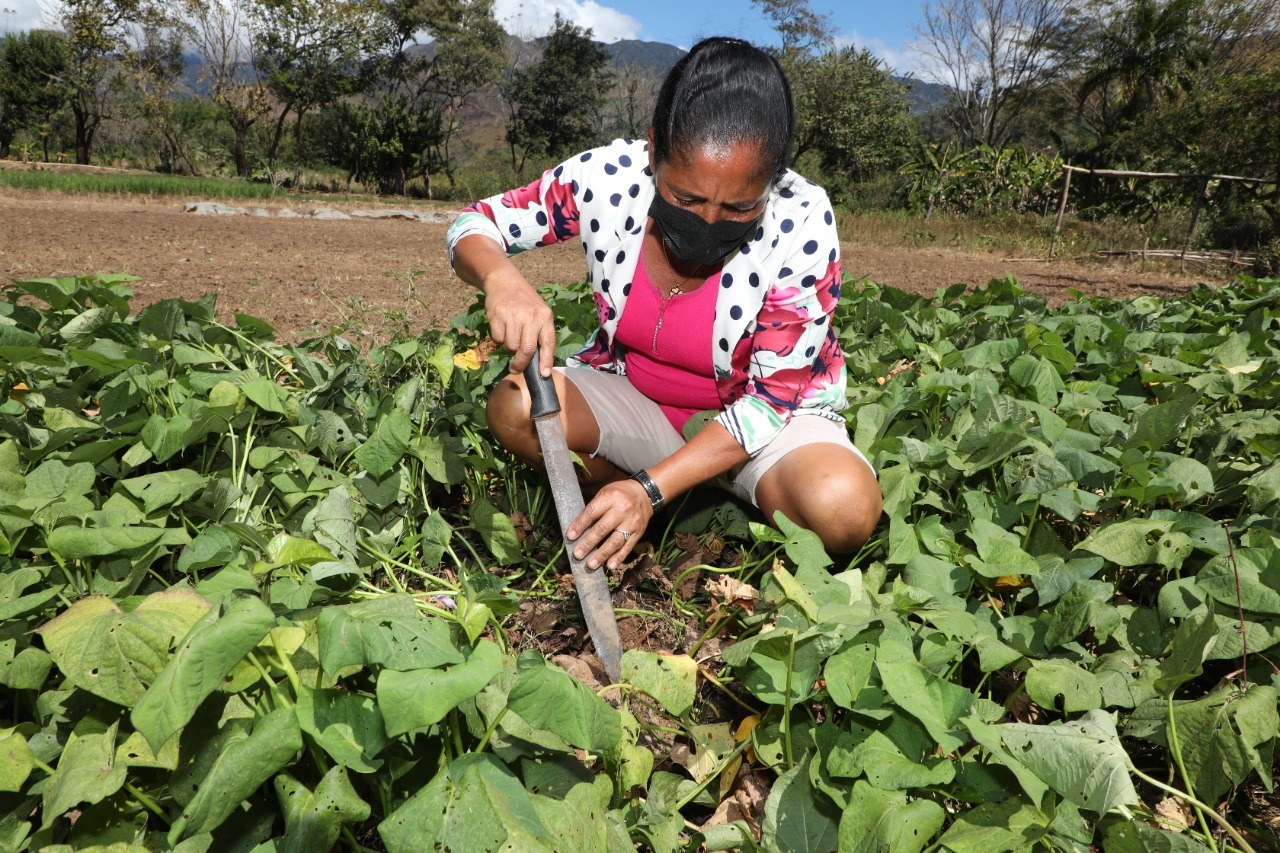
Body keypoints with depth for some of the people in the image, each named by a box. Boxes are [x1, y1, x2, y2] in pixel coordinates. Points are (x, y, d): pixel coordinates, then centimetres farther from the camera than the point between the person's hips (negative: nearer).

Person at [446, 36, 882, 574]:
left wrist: (649, 488, -31)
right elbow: (473, 226, -8)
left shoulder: (801, 226, -26)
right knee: (515, 409, -25)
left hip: (773, 412, -2)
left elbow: (771, 398, -21)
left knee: (843, 509, -32)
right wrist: (502, 279, -34)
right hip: (632, 397, 3)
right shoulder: (610, 177, -21)